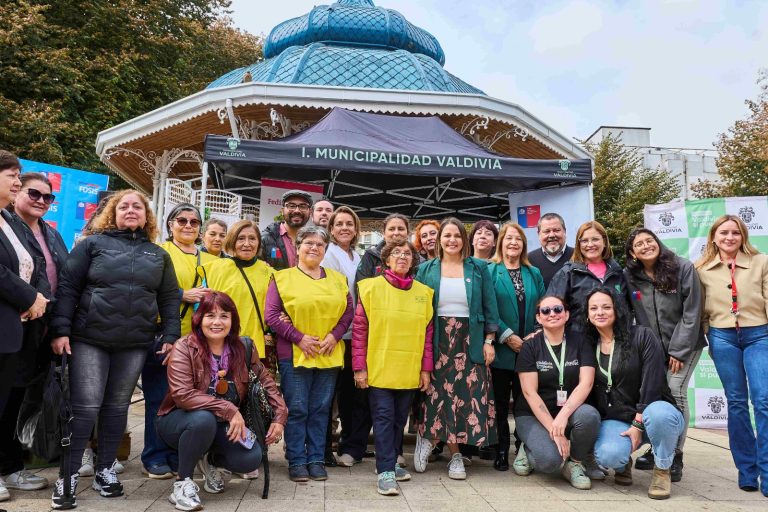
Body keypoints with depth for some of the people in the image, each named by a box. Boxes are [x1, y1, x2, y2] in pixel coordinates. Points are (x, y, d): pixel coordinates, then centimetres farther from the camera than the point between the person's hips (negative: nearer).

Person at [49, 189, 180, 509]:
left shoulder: (158, 255, 11)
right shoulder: (93, 244, 3)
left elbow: (169, 298, 10)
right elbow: (67, 287, -1)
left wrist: (170, 335, 1)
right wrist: (60, 330, -9)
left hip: (135, 345, 3)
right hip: (90, 340, -2)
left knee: (117, 407, 11)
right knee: (85, 407, -2)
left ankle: (105, 470, 24)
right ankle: (68, 476, 10)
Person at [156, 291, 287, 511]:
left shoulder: (243, 348, -6)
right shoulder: (184, 348, -18)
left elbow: (266, 381, 5)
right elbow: (182, 395, -29)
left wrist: (280, 416, -7)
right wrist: (229, 410, -33)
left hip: (225, 427, 4)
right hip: (178, 420, -4)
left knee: (252, 459, -21)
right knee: (204, 419, -38)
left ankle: (213, 462, 16)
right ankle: (183, 482, -12)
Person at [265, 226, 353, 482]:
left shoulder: (337, 279, 12)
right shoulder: (282, 278, 1)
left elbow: (348, 312, 10)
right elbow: (272, 315, -5)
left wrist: (334, 335, -6)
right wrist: (299, 338, -12)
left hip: (329, 354, 3)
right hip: (294, 354, -3)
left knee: (321, 409, 9)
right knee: (296, 409, 2)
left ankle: (316, 459, 20)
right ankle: (297, 461, 14)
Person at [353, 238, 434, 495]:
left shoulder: (423, 292, 6)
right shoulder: (371, 287, -3)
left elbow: (428, 332, 9)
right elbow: (359, 329, -4)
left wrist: (426, 368, 5)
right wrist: (359, 367, -9)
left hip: (410, 371, 4)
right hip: (379, 368, -3)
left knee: (400, 418, 12)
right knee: (384, 417, -3)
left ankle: (390, 463, 28)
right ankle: (385, 472, 4)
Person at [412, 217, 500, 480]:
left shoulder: (478, 268, 7)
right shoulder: (426, 269, 7)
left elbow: (489, 307, 6)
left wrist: (489, 341, 0)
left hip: (470, 342, 1)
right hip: (437, 342, 0)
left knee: (468, 396, -4)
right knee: (439, 394, -5)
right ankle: (455, 454, 17)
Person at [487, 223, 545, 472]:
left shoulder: (534, 274, 13)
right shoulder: (490, 272, 0)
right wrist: (507, 336, -14)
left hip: (529, 349, 3)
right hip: (500, 348, -3)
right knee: (500, 403, 4)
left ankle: (524, 452, 18)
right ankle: (501, 452, 15)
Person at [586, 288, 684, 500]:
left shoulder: (642, 336, -7)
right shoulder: (589, 346, 5)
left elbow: (652, 382, -14)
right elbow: (588, 390, 8)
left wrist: (638, 423, -17)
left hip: (648, 413, -2)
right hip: (614, 420, 2)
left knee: (659, 413, -39)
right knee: (608, 456, -32)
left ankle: (662, 470, -8)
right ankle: (623, 465, 10)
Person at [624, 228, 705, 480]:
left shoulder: (683, 268, -10)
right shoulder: (629, 276, -2)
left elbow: (691, 312, -11)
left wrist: (679, 350, -12)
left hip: (684, 345, -3)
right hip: (650, 347, 3)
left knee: (675, 392, -13)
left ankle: (675, 456, -1)